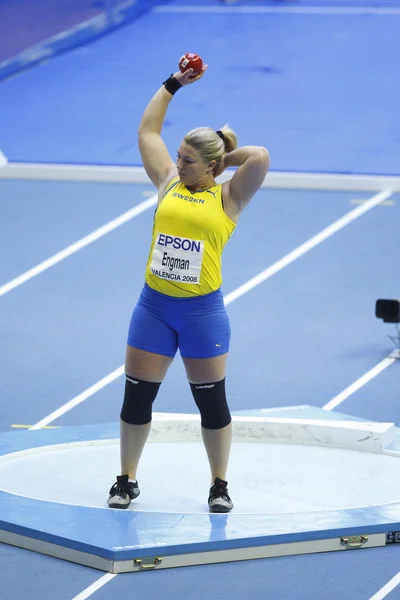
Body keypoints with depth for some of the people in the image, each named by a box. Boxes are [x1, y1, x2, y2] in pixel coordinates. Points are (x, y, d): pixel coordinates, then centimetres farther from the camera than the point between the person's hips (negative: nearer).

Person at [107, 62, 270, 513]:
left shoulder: (228, 199, -1)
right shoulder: (168, 184, 8)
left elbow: (260, 157, -17)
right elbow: (147, 130, 14)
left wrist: (225, 156, -1)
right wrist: (173, 84, 15)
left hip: (203, 310, -3)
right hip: (154, 305, 3)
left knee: (211, 402, 6)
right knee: (136, 397, 6)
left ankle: (219, 486, 19)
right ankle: (126, 481, 19)